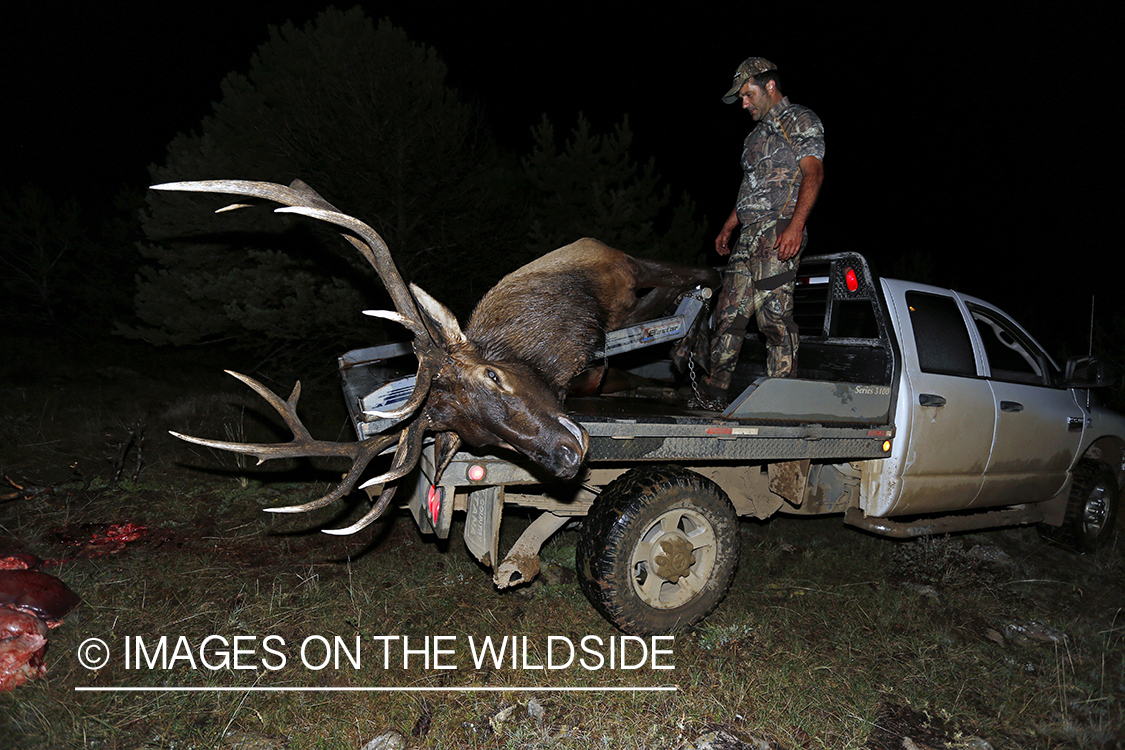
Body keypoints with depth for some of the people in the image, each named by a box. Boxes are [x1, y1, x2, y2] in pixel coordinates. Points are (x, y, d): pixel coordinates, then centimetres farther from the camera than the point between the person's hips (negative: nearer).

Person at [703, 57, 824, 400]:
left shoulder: (800, 120, 1)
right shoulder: (758, 133, 27)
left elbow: (813, 173, -11)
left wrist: (795, 226, -24)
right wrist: (728, 227, 27)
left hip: (779, 233, -8)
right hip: (750, 235, 9)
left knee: (774, 314, -14)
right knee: (730, 311, 5)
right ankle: (715, 390, 10)